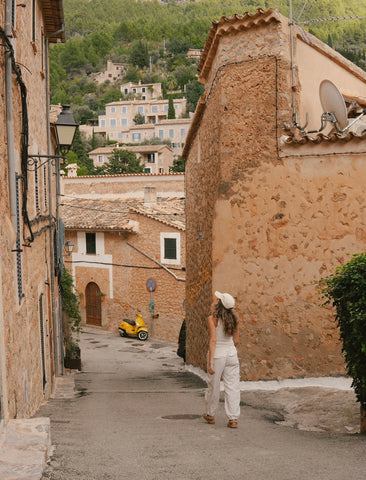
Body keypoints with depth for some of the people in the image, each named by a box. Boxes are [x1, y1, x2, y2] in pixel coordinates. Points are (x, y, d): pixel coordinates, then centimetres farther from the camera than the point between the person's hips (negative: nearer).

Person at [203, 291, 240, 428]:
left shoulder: (212, 319, -14)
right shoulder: (233, 319, 2)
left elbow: (213, 340, -20)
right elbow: (236, 340, 8)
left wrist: (210, 363, -20)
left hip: (217, 355, -4)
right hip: (231, 354, 4)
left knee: (213, 386, 13)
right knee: (232, 387, 5)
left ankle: (210, 415, 29)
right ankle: (233, 419, 2)